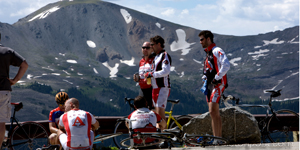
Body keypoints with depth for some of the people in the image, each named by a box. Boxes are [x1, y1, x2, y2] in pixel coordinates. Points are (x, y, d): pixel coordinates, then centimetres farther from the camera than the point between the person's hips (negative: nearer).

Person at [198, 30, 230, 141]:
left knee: (213, 111, -16)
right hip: (209, 84, 10)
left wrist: (217, 77, -19)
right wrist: (205, 76, 15)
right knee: (215, 113, 8)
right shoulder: (208, 53, 20)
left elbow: (226, 65, -24)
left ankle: (216, 138, -16)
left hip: (217, 84, -10)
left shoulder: (217, 51, -10)